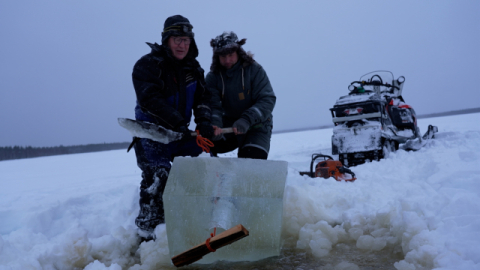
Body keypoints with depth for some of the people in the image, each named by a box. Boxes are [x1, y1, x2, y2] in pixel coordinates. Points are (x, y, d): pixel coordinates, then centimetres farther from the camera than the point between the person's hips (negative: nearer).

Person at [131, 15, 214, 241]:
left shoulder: (193, 68, 10)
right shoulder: (147, 65, -12)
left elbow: (202, 97, 2)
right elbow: (150, 100, -24)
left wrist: (203, 121, -19)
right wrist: (177, 123, -32)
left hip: (180, 133, 7)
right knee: (158, 174, -23)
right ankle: (146, 230, -14)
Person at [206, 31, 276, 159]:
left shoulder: (254, 69, -12)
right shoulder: (213, 76, -4)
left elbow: (268, 100, -19)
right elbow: (213, 105, -15)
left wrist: (246, 120, -34)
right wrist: (214, 125, -38)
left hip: (256, 125, -2)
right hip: (229, 123, 3)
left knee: (254, 157, -23)